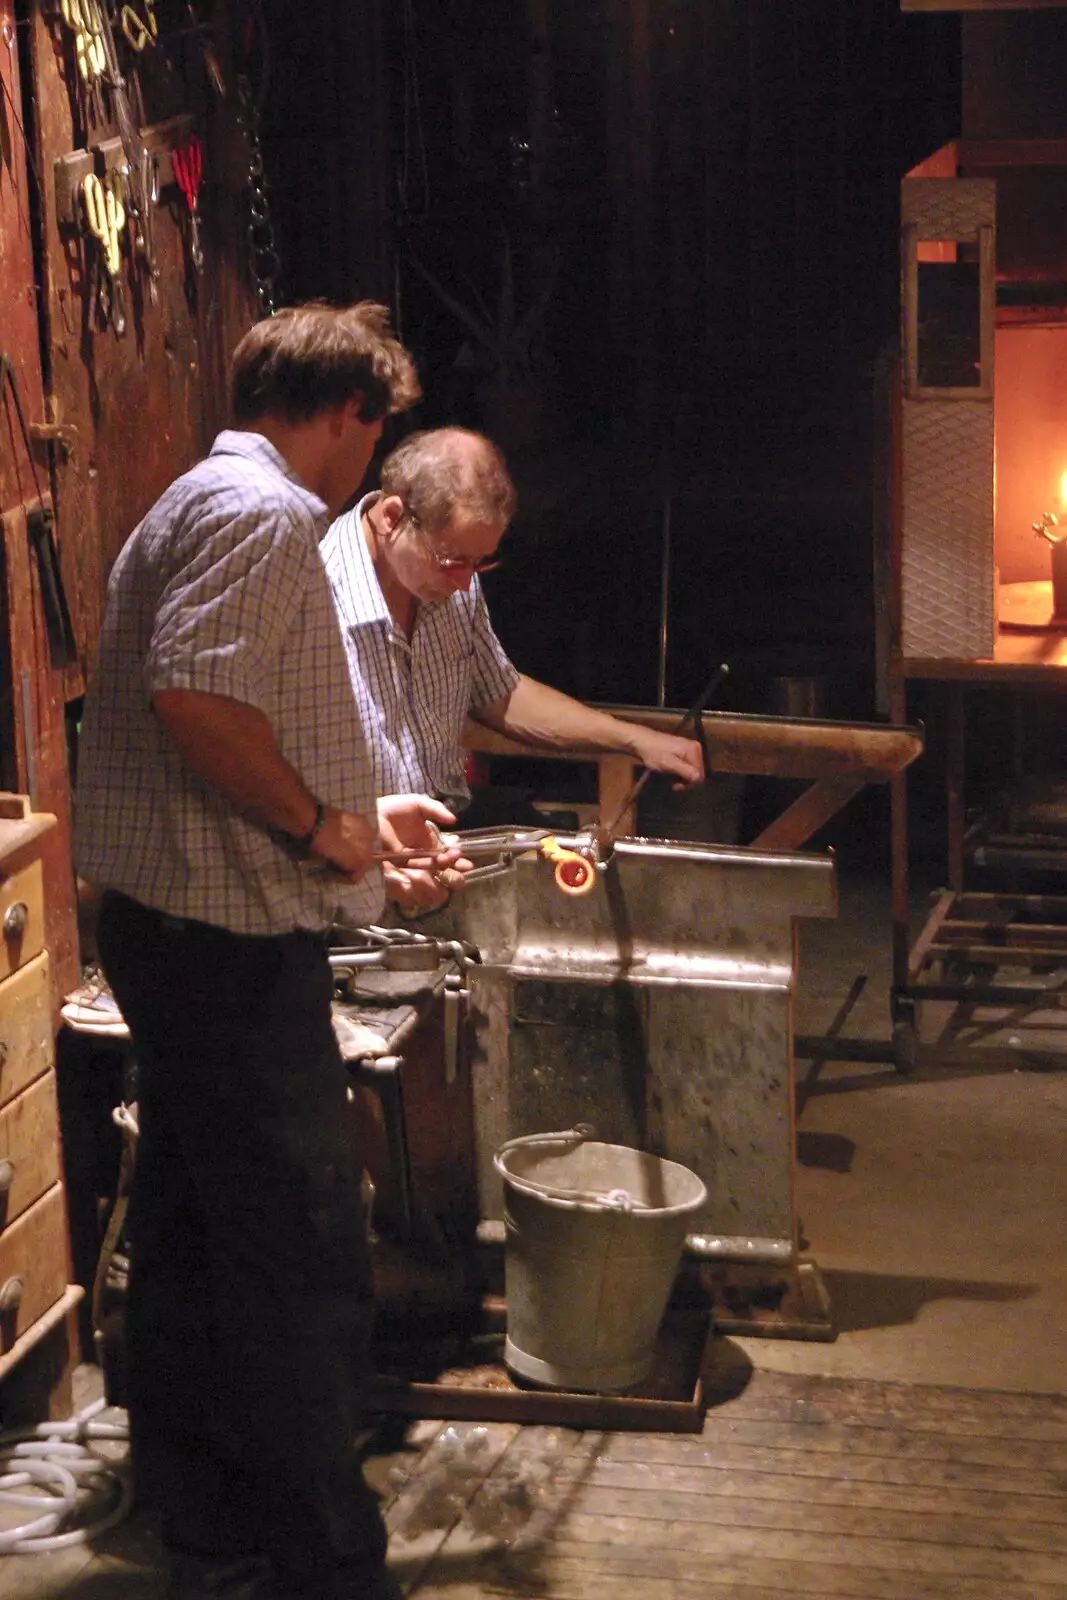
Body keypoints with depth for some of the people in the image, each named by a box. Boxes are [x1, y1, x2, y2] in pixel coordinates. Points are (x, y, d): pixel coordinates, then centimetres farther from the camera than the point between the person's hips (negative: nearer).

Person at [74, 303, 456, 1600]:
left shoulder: (203, 502, 20)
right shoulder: (266, 513, -14)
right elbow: (196, 700, -28)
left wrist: (356, 815, 28)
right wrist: (323, 826, -17)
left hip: (186, 939, 11)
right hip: (231, 942, -11)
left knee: (191, 1237, 17)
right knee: (305, 1262, -4)